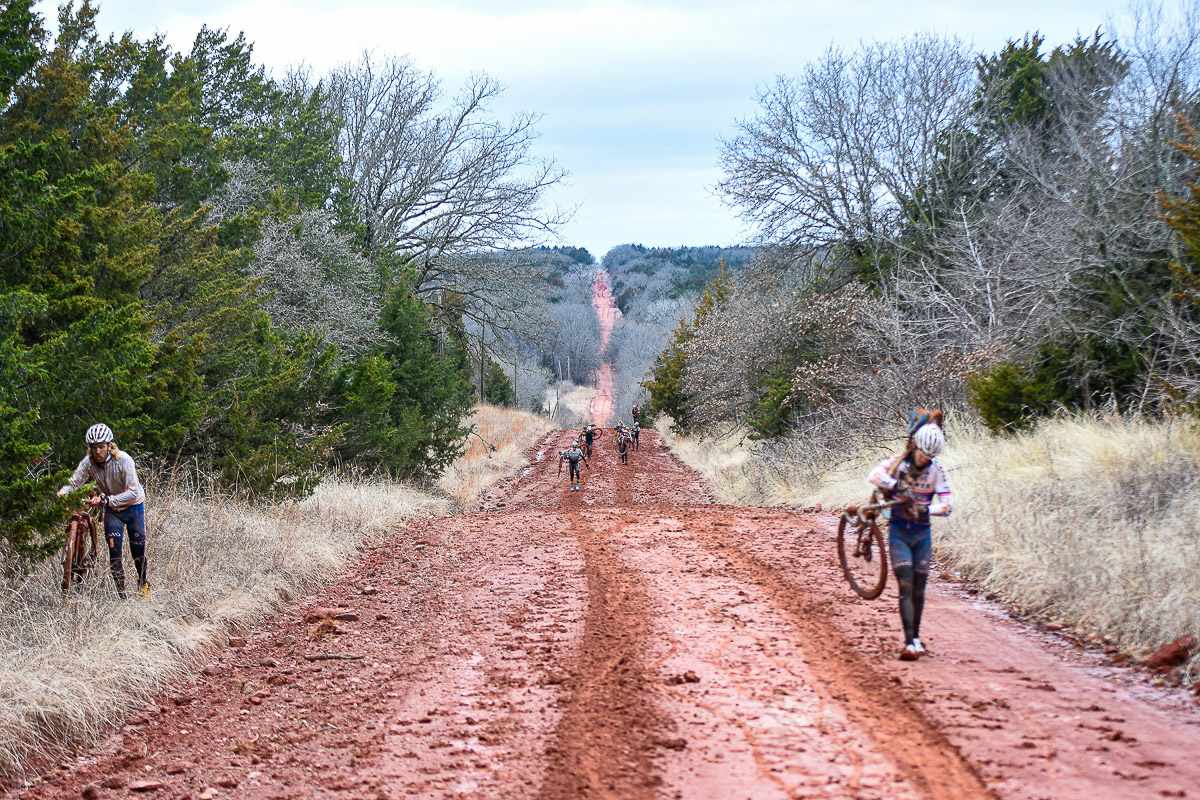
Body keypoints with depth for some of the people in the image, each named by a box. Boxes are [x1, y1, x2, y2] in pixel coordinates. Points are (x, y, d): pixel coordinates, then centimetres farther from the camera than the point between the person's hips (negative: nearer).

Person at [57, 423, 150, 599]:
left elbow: (133, 492, -32)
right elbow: (73, 483, -17)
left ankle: (143, 584, 31)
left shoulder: (123, 460, -28)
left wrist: (107, 500, -43)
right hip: (112, 510, 3)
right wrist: (60, 494, -39)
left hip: (133, 507, -2)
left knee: (138, 550, 3)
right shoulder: (88, 462, -16)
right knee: (114, 551, -9)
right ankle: (121, 594, -1)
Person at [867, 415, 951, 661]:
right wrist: (897, 486, -43)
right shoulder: (898, 461, -8)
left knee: (919, 589, 8)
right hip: (899, 532, -2)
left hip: (922, 533, 2)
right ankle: (910, 643, -16)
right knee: (906, 587, -11)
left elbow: (946, 505, -9)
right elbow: (874, 475, -28)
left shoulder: (936, 471, -3)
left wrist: (926, 509, -27)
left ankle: (916, 637, 27)